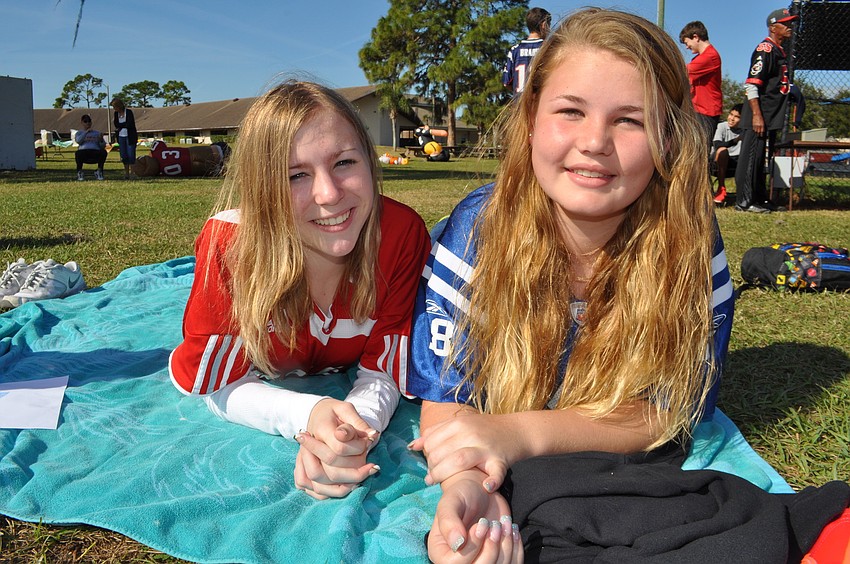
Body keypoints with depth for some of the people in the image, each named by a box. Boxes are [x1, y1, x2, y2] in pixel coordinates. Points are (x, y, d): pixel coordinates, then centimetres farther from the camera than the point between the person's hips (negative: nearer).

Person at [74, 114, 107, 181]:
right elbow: (78, 141, -3)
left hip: (96, 152, 1)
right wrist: (86, 132, -8)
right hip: (84, 151, -1)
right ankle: (79, 172, -10)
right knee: (78, 153, -37)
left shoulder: (97, 133, 23)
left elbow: (103, 146, 12)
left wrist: (101, 140, -9)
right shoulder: (79, 133, 21)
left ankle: (99, 172, -10)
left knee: (103, 152, -33)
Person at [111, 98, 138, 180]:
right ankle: (126, 173, 12)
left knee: (131, 155, -9)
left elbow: (130, 125, -16)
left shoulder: (128, 112, -10)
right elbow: (117, 126, 5)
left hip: (130, 137, -5)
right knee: (124, 156, 5)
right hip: (121, 137, 5)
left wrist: (120, 126, -8)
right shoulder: (116, 113, 8)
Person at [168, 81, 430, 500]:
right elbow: (222, 387, -28)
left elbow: (383, 371, -26)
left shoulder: (402, 234, -37)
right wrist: (309, 415, -48)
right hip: (266, 377, 0)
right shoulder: (228, 247, -40)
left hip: (344, 376, 1)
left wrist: (357, 427, -49)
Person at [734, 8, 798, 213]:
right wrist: (757, 115, -25)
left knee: (762, 158, 14)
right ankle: (744, 201, -4)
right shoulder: (765, 49, -10)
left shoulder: (780, 51, 19)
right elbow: (751, 84, -19)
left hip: (772, 118, 10)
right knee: (751, 156, -7)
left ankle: (759, 199, 22)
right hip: (759, 116, -10)